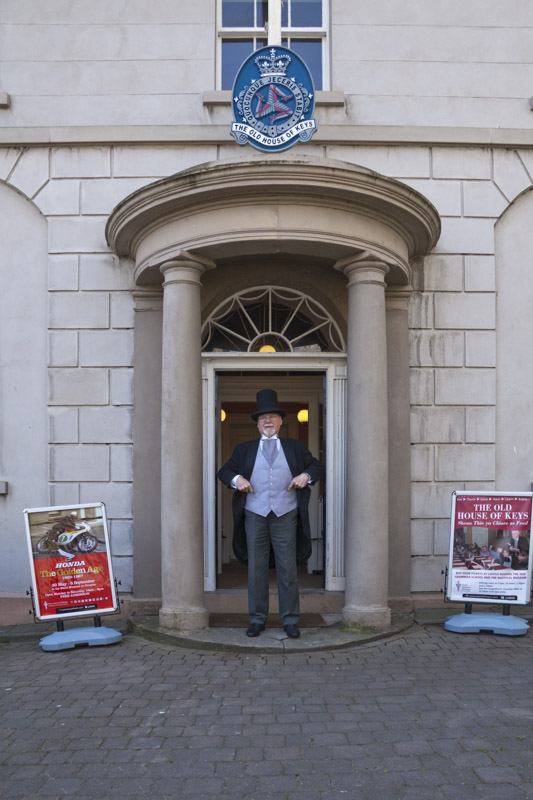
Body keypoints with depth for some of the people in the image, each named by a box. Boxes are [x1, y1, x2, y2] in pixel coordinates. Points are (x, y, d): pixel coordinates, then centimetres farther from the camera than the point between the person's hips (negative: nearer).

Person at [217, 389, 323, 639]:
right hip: (255, 515, 1)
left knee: (288, 569, 1)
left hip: (285, 515, -1)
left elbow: (316, 466, 16)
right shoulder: (244, 449, 13)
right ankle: (257, 620, 14)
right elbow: (224, 471, 13)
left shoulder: (295, 447, 12)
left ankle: (290, 621, 10)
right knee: (256, 569, 5)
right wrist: (236, 479, -8)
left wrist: (306, 475, -5)